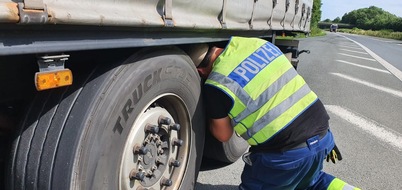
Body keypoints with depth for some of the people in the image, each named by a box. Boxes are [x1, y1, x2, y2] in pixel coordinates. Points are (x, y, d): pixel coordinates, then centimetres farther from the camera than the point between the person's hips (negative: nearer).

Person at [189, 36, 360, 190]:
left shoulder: (217, 83, -12)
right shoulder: (258, 43, 5)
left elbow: (223, 135, 3)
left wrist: (210, 111, 19)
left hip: (287, 152, -7)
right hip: (322, 135, 7)